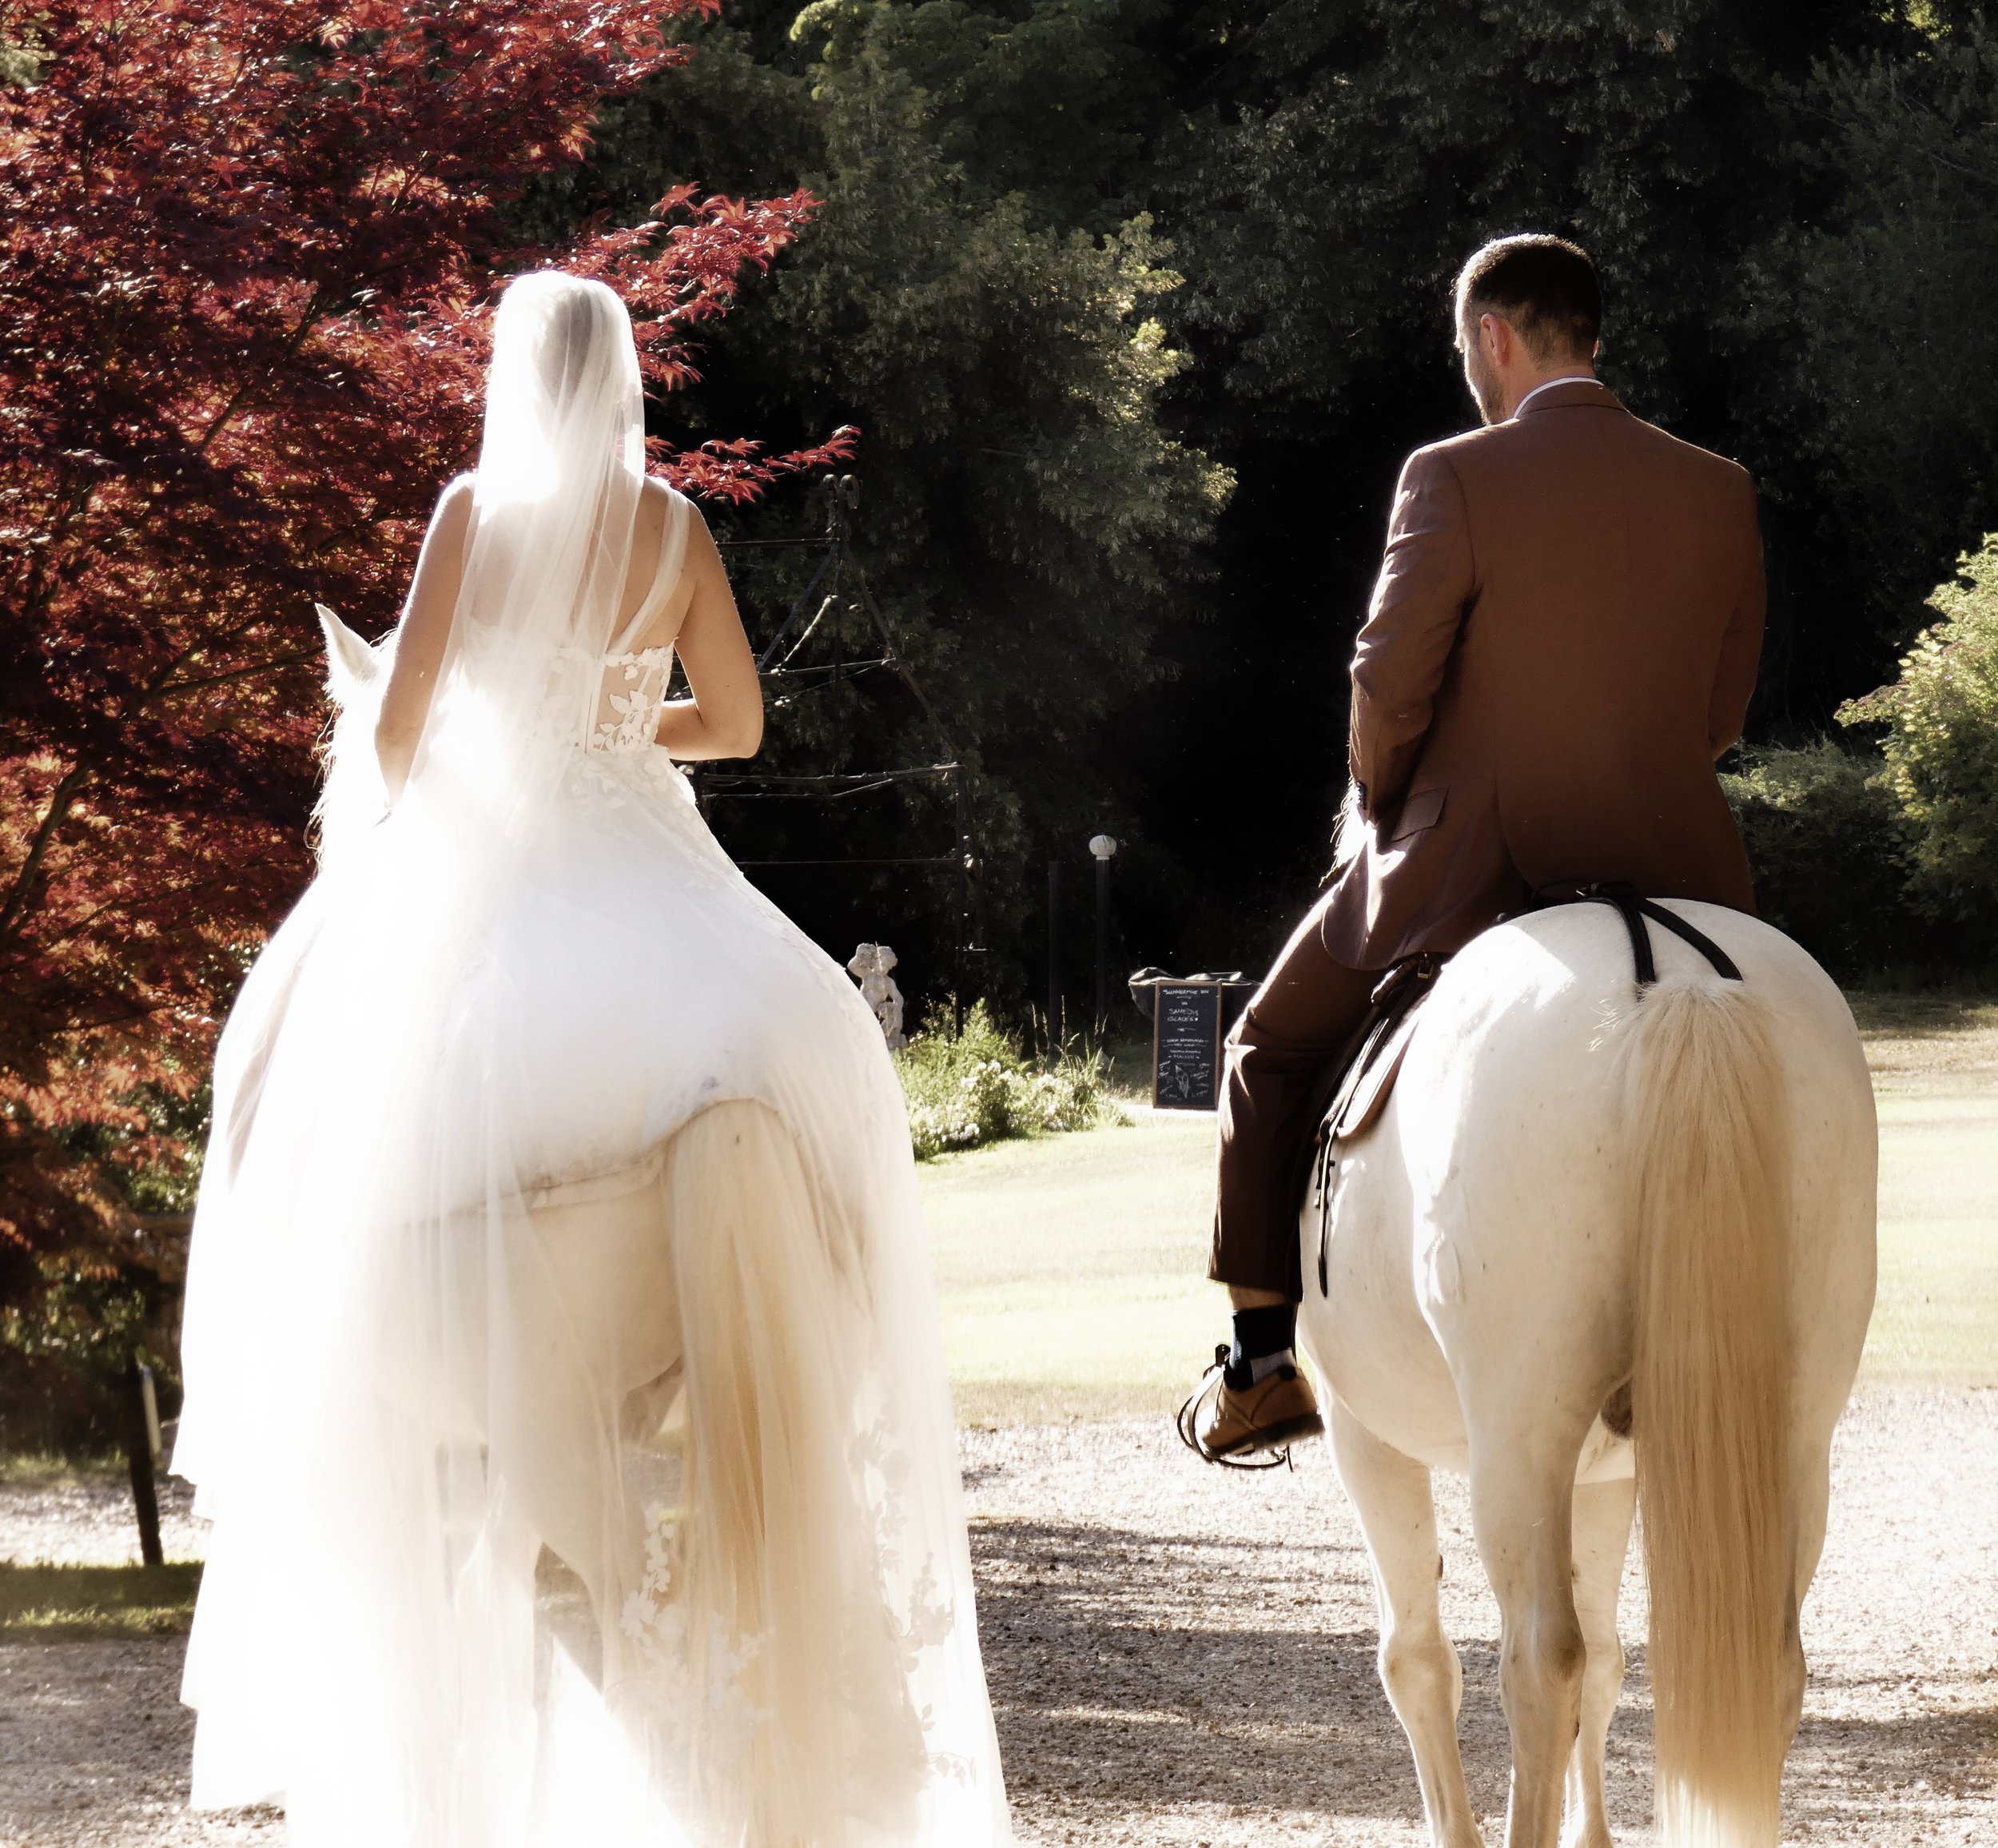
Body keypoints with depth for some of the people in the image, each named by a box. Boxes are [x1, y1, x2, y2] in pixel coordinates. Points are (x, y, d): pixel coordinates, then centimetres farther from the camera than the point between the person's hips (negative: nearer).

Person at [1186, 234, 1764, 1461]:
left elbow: (1389, 688, -11)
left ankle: (1266, 1358, 18)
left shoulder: (1455, 480, -12)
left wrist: (1376, 809, 9)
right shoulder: (1721, 493, 3)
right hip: (1673, 875, 3)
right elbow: (1725, 710, 9)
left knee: (1272, 1052, 21)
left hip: (1470, 870, -3)